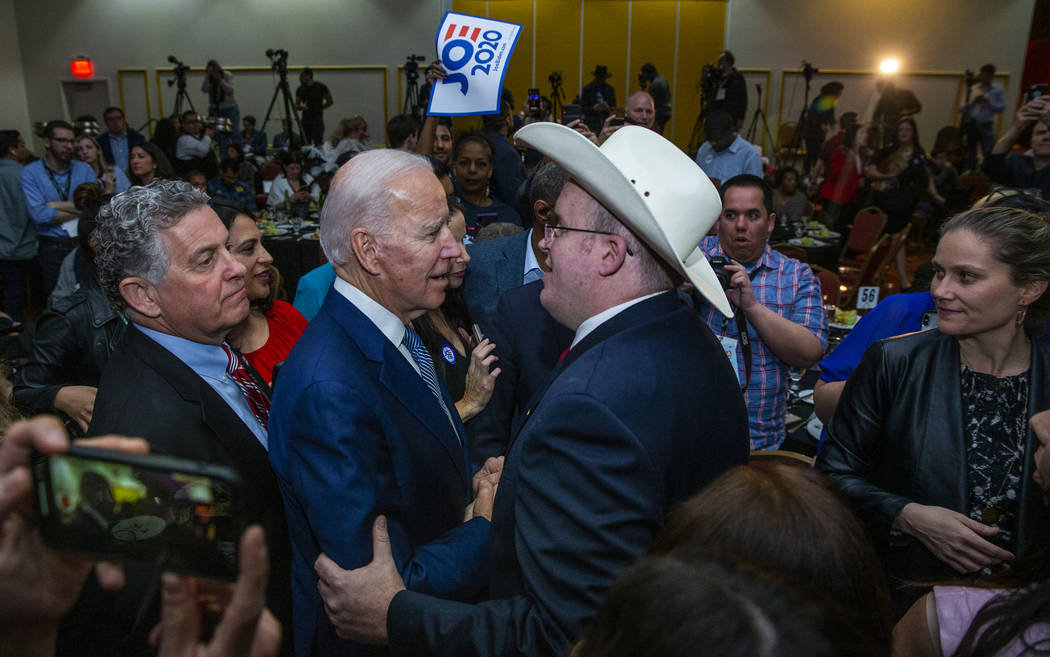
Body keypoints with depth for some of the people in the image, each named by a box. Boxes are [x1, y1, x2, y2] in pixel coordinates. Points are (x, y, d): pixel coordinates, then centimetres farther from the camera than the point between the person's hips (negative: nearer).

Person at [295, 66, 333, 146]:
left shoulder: (321, 87, -4)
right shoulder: (300, 89, 6)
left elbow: (330, 101, 7)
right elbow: (296, 106, 12)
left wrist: (319, 108, 7)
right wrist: (301, 107, -10)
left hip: (317, 121, -4)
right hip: (305, 121, 4)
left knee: (318, 144, -11)